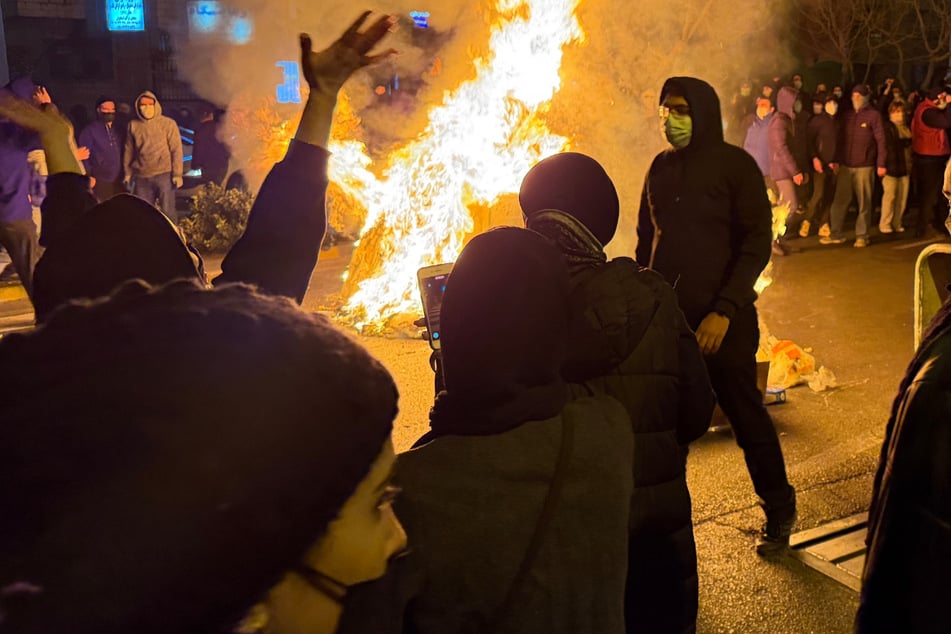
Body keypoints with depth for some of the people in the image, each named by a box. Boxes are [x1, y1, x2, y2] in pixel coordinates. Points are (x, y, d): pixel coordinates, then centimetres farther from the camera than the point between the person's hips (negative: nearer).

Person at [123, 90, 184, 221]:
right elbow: (128, 151, 14)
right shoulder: (133, 125, 9)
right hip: (142, 177, 4)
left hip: (164, 175, -3)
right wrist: (127, 173, 12)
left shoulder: (168, 124, -1)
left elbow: (176, 150, -3)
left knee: (167, 212, -2)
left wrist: (177, 174, -8)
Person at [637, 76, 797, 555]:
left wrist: (724, 310, -17)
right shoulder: (661, 167, 10)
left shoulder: (735, 165, -6)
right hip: (666, 313, 4)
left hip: (721, 318, -4)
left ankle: (779, 511, 24)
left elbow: (757, 243, -10)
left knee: (746, 414, 5)